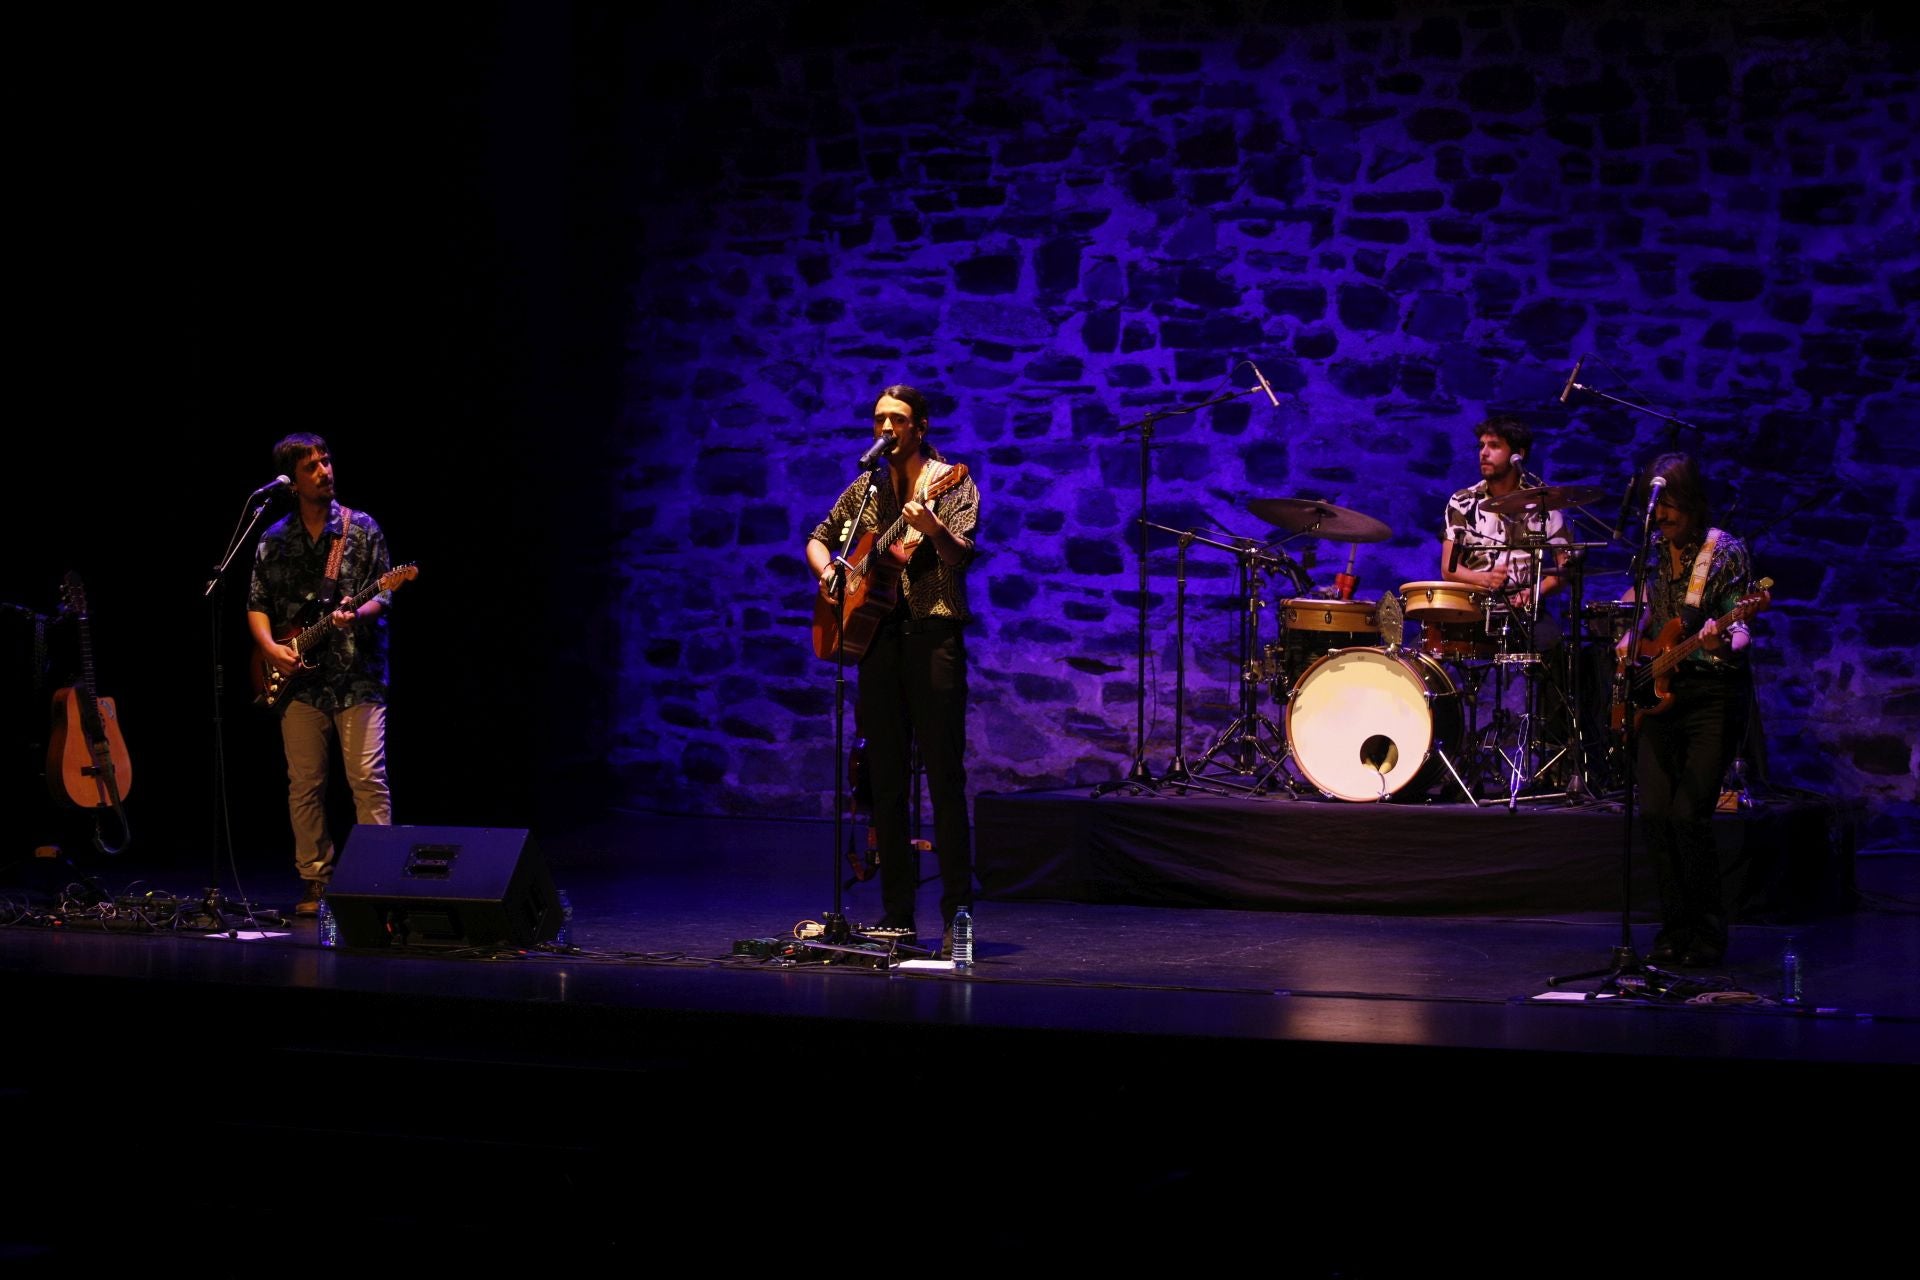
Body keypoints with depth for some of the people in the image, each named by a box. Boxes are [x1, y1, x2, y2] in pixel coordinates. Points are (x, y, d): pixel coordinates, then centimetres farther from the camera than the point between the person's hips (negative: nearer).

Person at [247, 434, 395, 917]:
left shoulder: (361, 528, 3)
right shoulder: (273, 541, 9)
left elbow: (382, 593, 1)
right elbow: (257, 605, 12)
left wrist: (359, 614, -20)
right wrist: (270, 646, -5)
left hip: (357, 675, -3)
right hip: (300, 678, 3)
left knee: (368, 779, -11)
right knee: (304, 785, 4)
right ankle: (316, 881, 12)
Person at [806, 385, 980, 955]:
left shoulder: (950, 482, 0)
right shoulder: (867, 488, 14)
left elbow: (962, 556, -13)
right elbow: (819, 539, 23)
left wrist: (934, 530, -34)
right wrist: (829, 574, 2)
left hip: (934, 635, -5)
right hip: (878, 639, 5)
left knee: (944, 776, -9)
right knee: (885, 779, 5)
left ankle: (957, 914, -7)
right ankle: (897, 913, 10)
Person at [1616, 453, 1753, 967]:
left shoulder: (1725, 552, -6)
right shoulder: (1652, 550, 10)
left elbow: (1741, 629, -10)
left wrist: (1722, 642, -31)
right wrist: (1628, 645, 6)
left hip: (1712, 696, -5)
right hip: (1658, 692, 5)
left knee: (1689, 814, -13)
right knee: (1653, 813, -5)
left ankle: (1707, 933, 0)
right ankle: (1675, 928, 8)